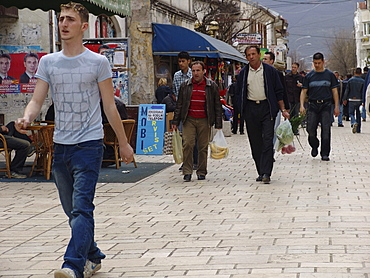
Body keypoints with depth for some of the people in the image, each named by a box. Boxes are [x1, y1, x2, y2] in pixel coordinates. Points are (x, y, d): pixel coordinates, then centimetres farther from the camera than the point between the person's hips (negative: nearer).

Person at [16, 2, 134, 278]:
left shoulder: (98, 62, 0)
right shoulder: (48, 62, 9)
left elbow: (110, 106, 4)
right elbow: (37, 100, 4)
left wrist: (124, 143, 7)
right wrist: (27, 118, -19)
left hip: (89, 144, -5)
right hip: (60, 145, 5)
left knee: (82, 207, -17)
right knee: (72, 210, 12)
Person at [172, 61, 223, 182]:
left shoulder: (212, 86, 5)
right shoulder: (185, 86, 9)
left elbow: (217, 106, 6)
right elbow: (179, 105, 12)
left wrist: (218, 124, 2)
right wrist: (175, 122, 7)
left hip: (204, 121, -1)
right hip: (189, 120, 1)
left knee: (203, 147, 3)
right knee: (187, 144, -10)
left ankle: (201, 172, 13)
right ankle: (187, 172, -3)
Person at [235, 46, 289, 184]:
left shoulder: (270, 71, 3)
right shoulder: (243, 73, 9)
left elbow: (279, 91, 5)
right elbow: (239, 93, 14)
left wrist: (283, 109, 0)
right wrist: (242, 109, 3)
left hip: (267, 108, -3)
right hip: (250, 109, 3)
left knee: (267, 140, -10)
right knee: (255, 142, 5)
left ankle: (266, 173, -13)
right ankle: (261, 172, 13)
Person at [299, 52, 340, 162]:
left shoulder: (330, 75, 7)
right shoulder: (309, 76, 8)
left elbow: (334, 91, 8)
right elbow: (304, 91, 8)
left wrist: (336, 106, 1)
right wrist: (302, 105, -5)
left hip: (326, 105, -1)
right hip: (313, 105, 1)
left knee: (326, 130, -6)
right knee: (310, 129, -6)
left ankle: (325, 154, 0)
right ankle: (314, 146, 21)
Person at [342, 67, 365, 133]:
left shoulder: (350, 80, -2)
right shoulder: (362, 81, -3)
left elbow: (347, 90, 0)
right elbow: (363, 92, -6)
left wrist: (344, 99, 8)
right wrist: (363, 102, -6)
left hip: (351, 100, -1)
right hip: (359, 100, 1)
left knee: (351, 113, 7)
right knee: (358, 114, 11)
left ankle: (354, 123, -25)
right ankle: (358, 129, 12)